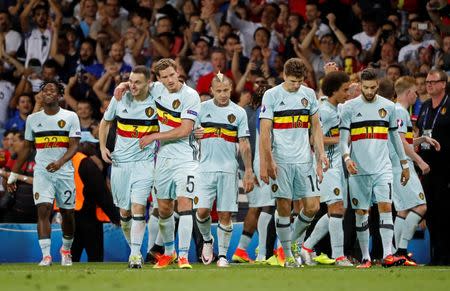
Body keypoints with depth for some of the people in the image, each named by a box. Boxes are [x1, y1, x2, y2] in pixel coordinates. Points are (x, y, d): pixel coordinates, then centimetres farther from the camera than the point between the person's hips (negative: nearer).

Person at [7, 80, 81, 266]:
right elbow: (26, 148, 16)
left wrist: (60, 162, -25)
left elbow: (74, 146, -6)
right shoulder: (33, 119, 9)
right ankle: (46, 255, -21)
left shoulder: (70, 117, 1)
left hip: (64, 172, -1)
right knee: (43, 209, -15)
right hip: (42, 172, 1)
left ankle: (66, 249, 32)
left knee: (67, 213, 8)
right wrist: (13, 174, 14)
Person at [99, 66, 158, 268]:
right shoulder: (120, 99, 1)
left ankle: (136, 254, -14)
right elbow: (105, 122, 16)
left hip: (144, 162, -3)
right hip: (120, 162, 3)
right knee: (124, 212, 7)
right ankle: (133, 248, 24)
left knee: (138, 208, -15)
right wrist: (103, 147, 5)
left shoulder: (155, 103, -5)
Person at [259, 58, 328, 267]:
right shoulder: (271, 96, -2)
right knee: (284, 207, -3)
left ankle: (293, 239, 21)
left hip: (304, 160, 4)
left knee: (312, 206, -3)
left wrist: (321, 153, 6)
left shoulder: (309, 94, 11)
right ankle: (287, 254, 6)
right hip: (281, 161, -4)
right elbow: (265, 132, -5)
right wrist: (267, 162, -12)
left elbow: (316, 127, 17)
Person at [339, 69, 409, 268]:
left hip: (382, 168, 1)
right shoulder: (350, 107, 2)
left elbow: (395, 136, 18)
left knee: (385, 206, -13)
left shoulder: (388, 106, 9)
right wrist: (347, 158, -21)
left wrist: (404, 164, 19)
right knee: (361, 213, 3)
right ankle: (365, 258, 10)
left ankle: (388, 255, -19)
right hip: (358, 170, -1)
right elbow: (343, 137, -3)